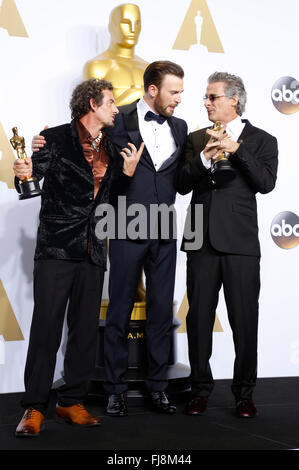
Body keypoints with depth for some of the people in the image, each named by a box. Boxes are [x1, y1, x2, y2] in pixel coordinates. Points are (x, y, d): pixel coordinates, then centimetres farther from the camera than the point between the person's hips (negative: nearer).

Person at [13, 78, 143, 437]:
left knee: (86, 329, 6)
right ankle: (34, 408, -1)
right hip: (56, 247, -6)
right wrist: (25, 174, -29)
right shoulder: (56, 138, -1)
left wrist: (127, 171, 4)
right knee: (46, 326, -8)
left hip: (92, 252, 6)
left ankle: (72, 402, 16)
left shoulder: (110, 150, 16)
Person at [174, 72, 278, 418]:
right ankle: (200, 389, 18)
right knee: (199, 318, 6)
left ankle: (244, 393, 13)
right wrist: (204, 158, -9)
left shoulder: (261, 140, 6)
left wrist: (237, 149, -14)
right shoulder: (196, 139, 15)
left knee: (244, 321, 0)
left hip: (240, 244, -3)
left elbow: (266, 183, -9)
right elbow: (181, 185, 6)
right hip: (202, 241, 3)